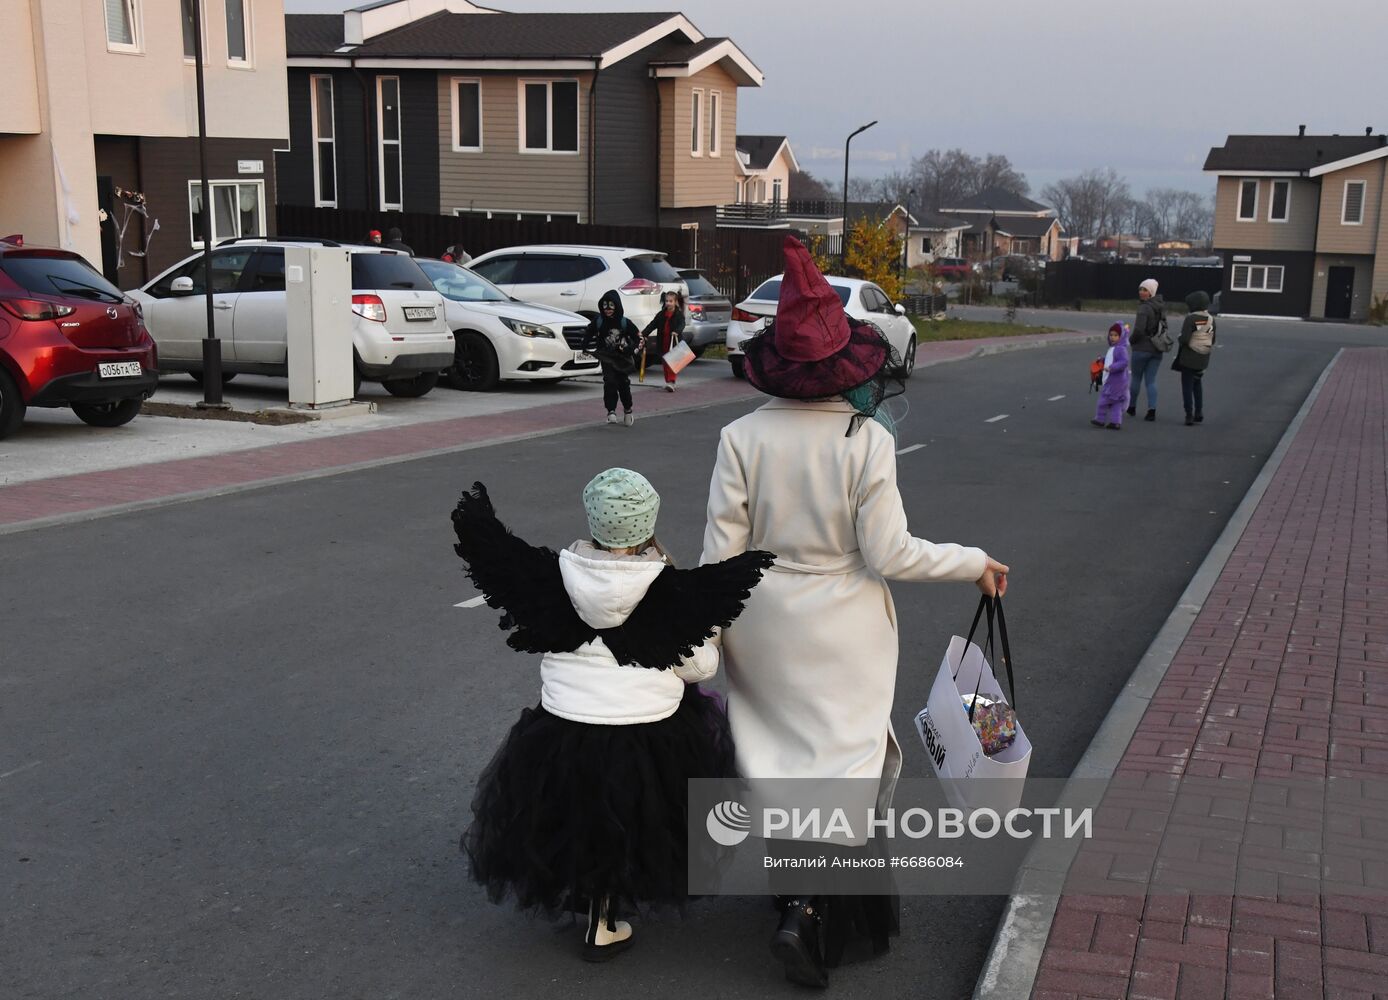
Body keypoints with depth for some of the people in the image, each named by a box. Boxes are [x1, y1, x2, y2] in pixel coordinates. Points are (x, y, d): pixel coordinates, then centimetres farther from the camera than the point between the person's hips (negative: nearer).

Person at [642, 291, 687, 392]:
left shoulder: (679, 314, -3)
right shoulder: (661, 314, 8)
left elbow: (681, 325, -19)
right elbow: (652, 324, 4)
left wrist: (677, 331, -41)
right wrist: (643, 333, -9)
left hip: (674, 343, -5)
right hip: (663, 343, 5)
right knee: (665, 363, 10)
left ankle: (671, 382, -14)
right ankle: (668, 382, 20)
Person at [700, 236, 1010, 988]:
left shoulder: (742, 436, -11)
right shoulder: (867, 439, -16)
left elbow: (722, 549, -8)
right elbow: (889, 554, -13)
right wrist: (973, 563, 1)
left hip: (761, 626, 3)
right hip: (843, 631, -2)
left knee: (777, 751, 19)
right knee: (844, 756, 11)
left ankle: (790, 883, 37)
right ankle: (808, 913, 3)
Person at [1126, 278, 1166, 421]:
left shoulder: (1144, 308, -16)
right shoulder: (1161, 306, 7)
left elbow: (1139, 329, -22)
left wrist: (1132, 341, -6)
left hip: (1142, 348, -6)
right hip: (1157, 349, 6)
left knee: (1136, 378, 11)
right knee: (1151, 381, 7)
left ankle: (1131, 407, 25)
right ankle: (1152, 410, -4)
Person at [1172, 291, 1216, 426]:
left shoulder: (1191, 319, -18)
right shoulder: (1211, 319, 1)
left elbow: (1184, 339, -22)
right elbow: (1212, 341, 6)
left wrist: (1179, 341, -1)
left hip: (1189, 358, -6)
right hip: (1203, 359, 6)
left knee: (1187, 386, 4)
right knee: (1198, 384, 21)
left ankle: (1189, 415, 3)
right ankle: (1199, 413, 22)